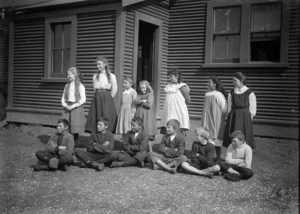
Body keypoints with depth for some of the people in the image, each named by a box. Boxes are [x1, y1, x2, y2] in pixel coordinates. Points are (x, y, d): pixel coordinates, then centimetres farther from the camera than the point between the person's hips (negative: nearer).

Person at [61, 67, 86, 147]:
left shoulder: (80, 86, -5)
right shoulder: (67, 85, 11)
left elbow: (83, 99, -10)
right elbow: (63, 97, 15)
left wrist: (73, 106, -15)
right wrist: (64, 104, -5)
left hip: (76, 108, -4)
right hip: (67, 108, 5)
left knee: (75, 129, -1)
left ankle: (74, 146, 9)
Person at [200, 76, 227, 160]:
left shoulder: (218, 95, -13)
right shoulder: (207, 94, 9)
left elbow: (224, 108, -11)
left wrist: (221, 118, -5)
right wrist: (204, 118, 15)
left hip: (216, 120, -6)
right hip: (207, 120, 7)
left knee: (216, 138, 0)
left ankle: (218, 158, 11)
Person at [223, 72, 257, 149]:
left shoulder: (249, 93, -3)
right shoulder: (231, 93, 8)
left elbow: (252, 109, 0)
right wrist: (231, 116, 4)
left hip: (245, 118, -3)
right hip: (233, 118, 3)